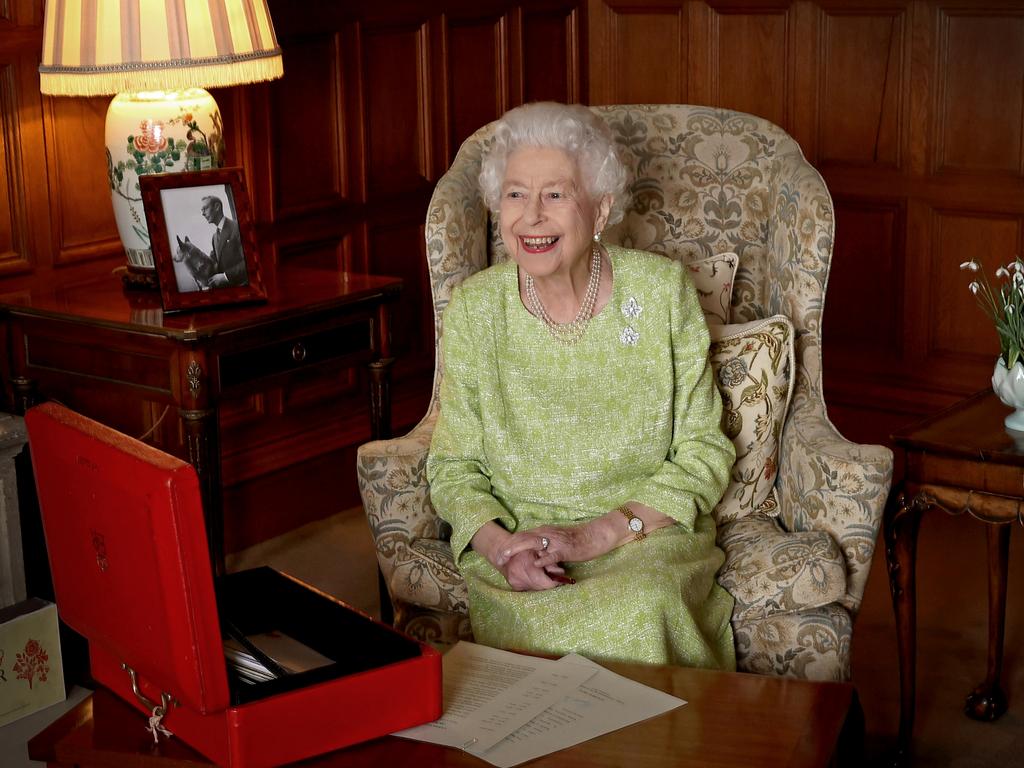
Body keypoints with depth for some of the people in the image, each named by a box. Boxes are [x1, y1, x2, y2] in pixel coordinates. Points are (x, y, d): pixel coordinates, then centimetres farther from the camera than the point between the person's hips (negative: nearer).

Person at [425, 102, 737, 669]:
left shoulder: (662, 290, -2)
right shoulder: (473, 308, 1)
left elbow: (704, 454, 0)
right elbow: (454, 466, 5)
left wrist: (598, 534, -14)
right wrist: (499, 545, -17)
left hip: (648, 537, 0)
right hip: (516, 538, 1)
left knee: (640, 609, -34)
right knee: (535, 620, -33)